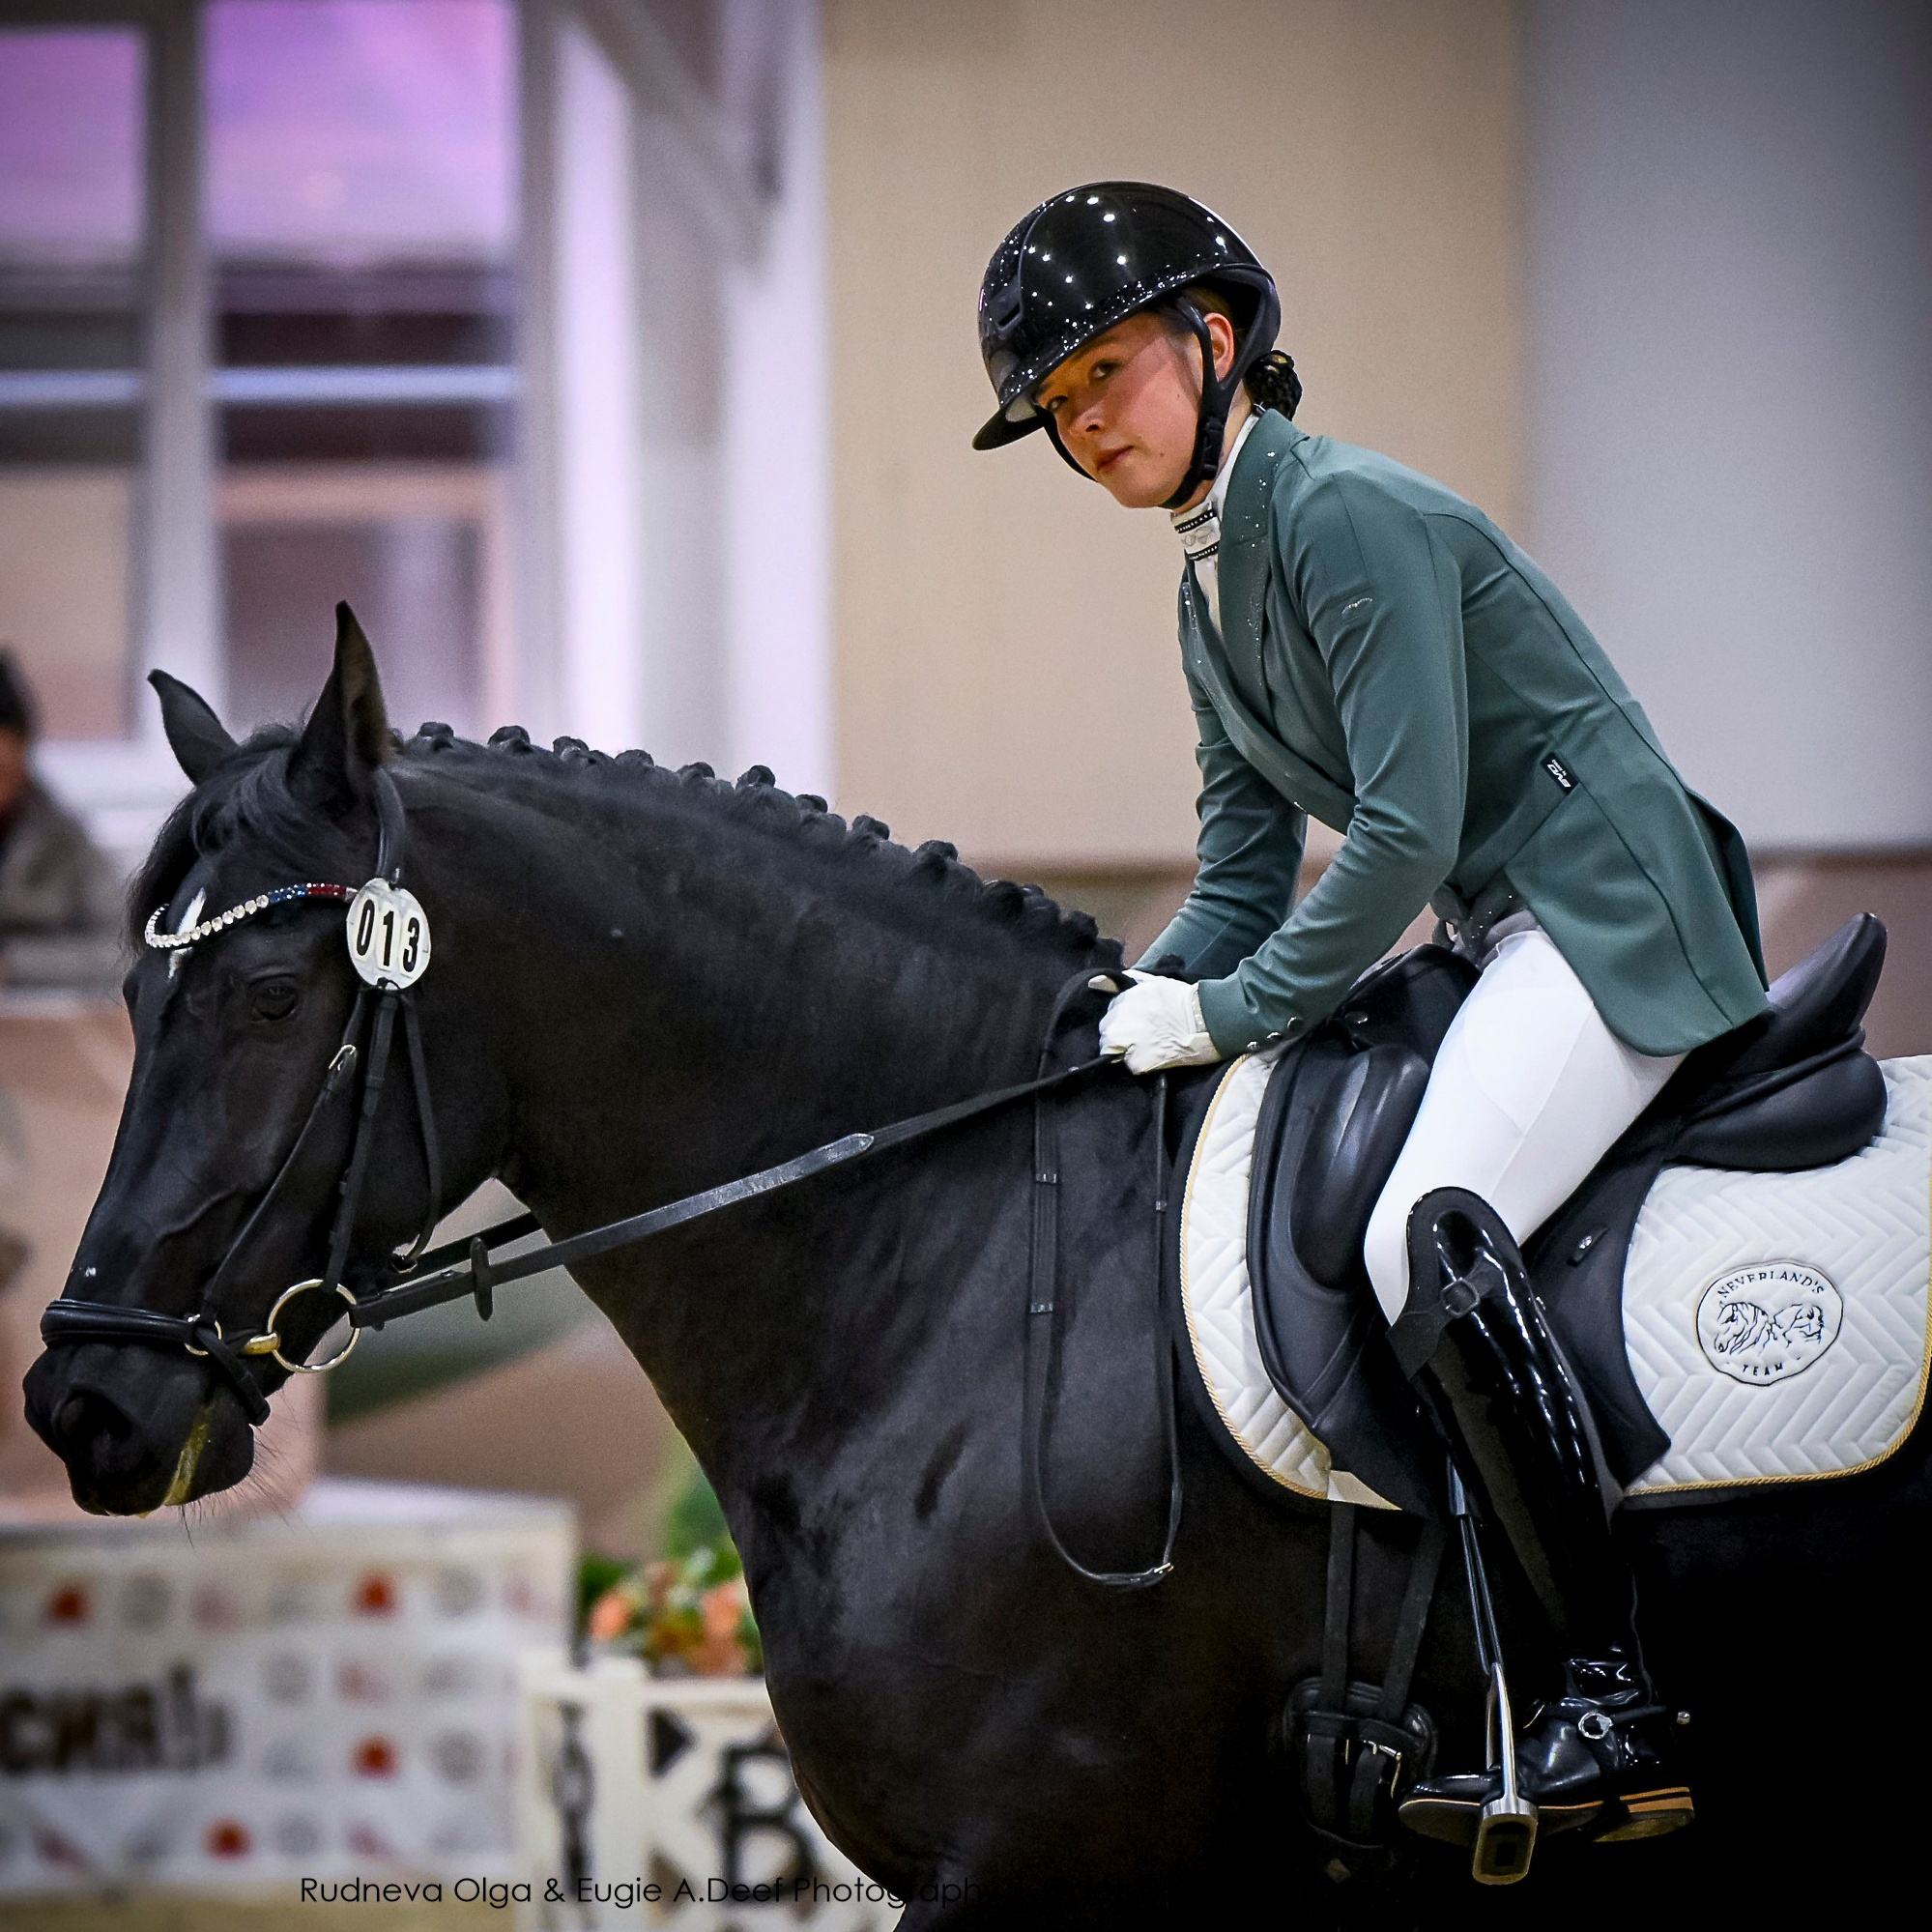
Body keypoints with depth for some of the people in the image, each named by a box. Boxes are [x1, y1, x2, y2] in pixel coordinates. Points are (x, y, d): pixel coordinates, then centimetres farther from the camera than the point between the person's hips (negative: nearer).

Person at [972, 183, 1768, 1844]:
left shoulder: (1348, 518, -15)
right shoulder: (1211, 588, 15)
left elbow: (1406, 837, -20)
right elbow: (1245, 871, 17)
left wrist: (1231, 1012, -14)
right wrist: (1130, 1025, 1)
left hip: (1611, 916, -11)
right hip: (1499, 941, 11)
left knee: (1428, 1235, -30)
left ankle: (1616, 1716, -29)